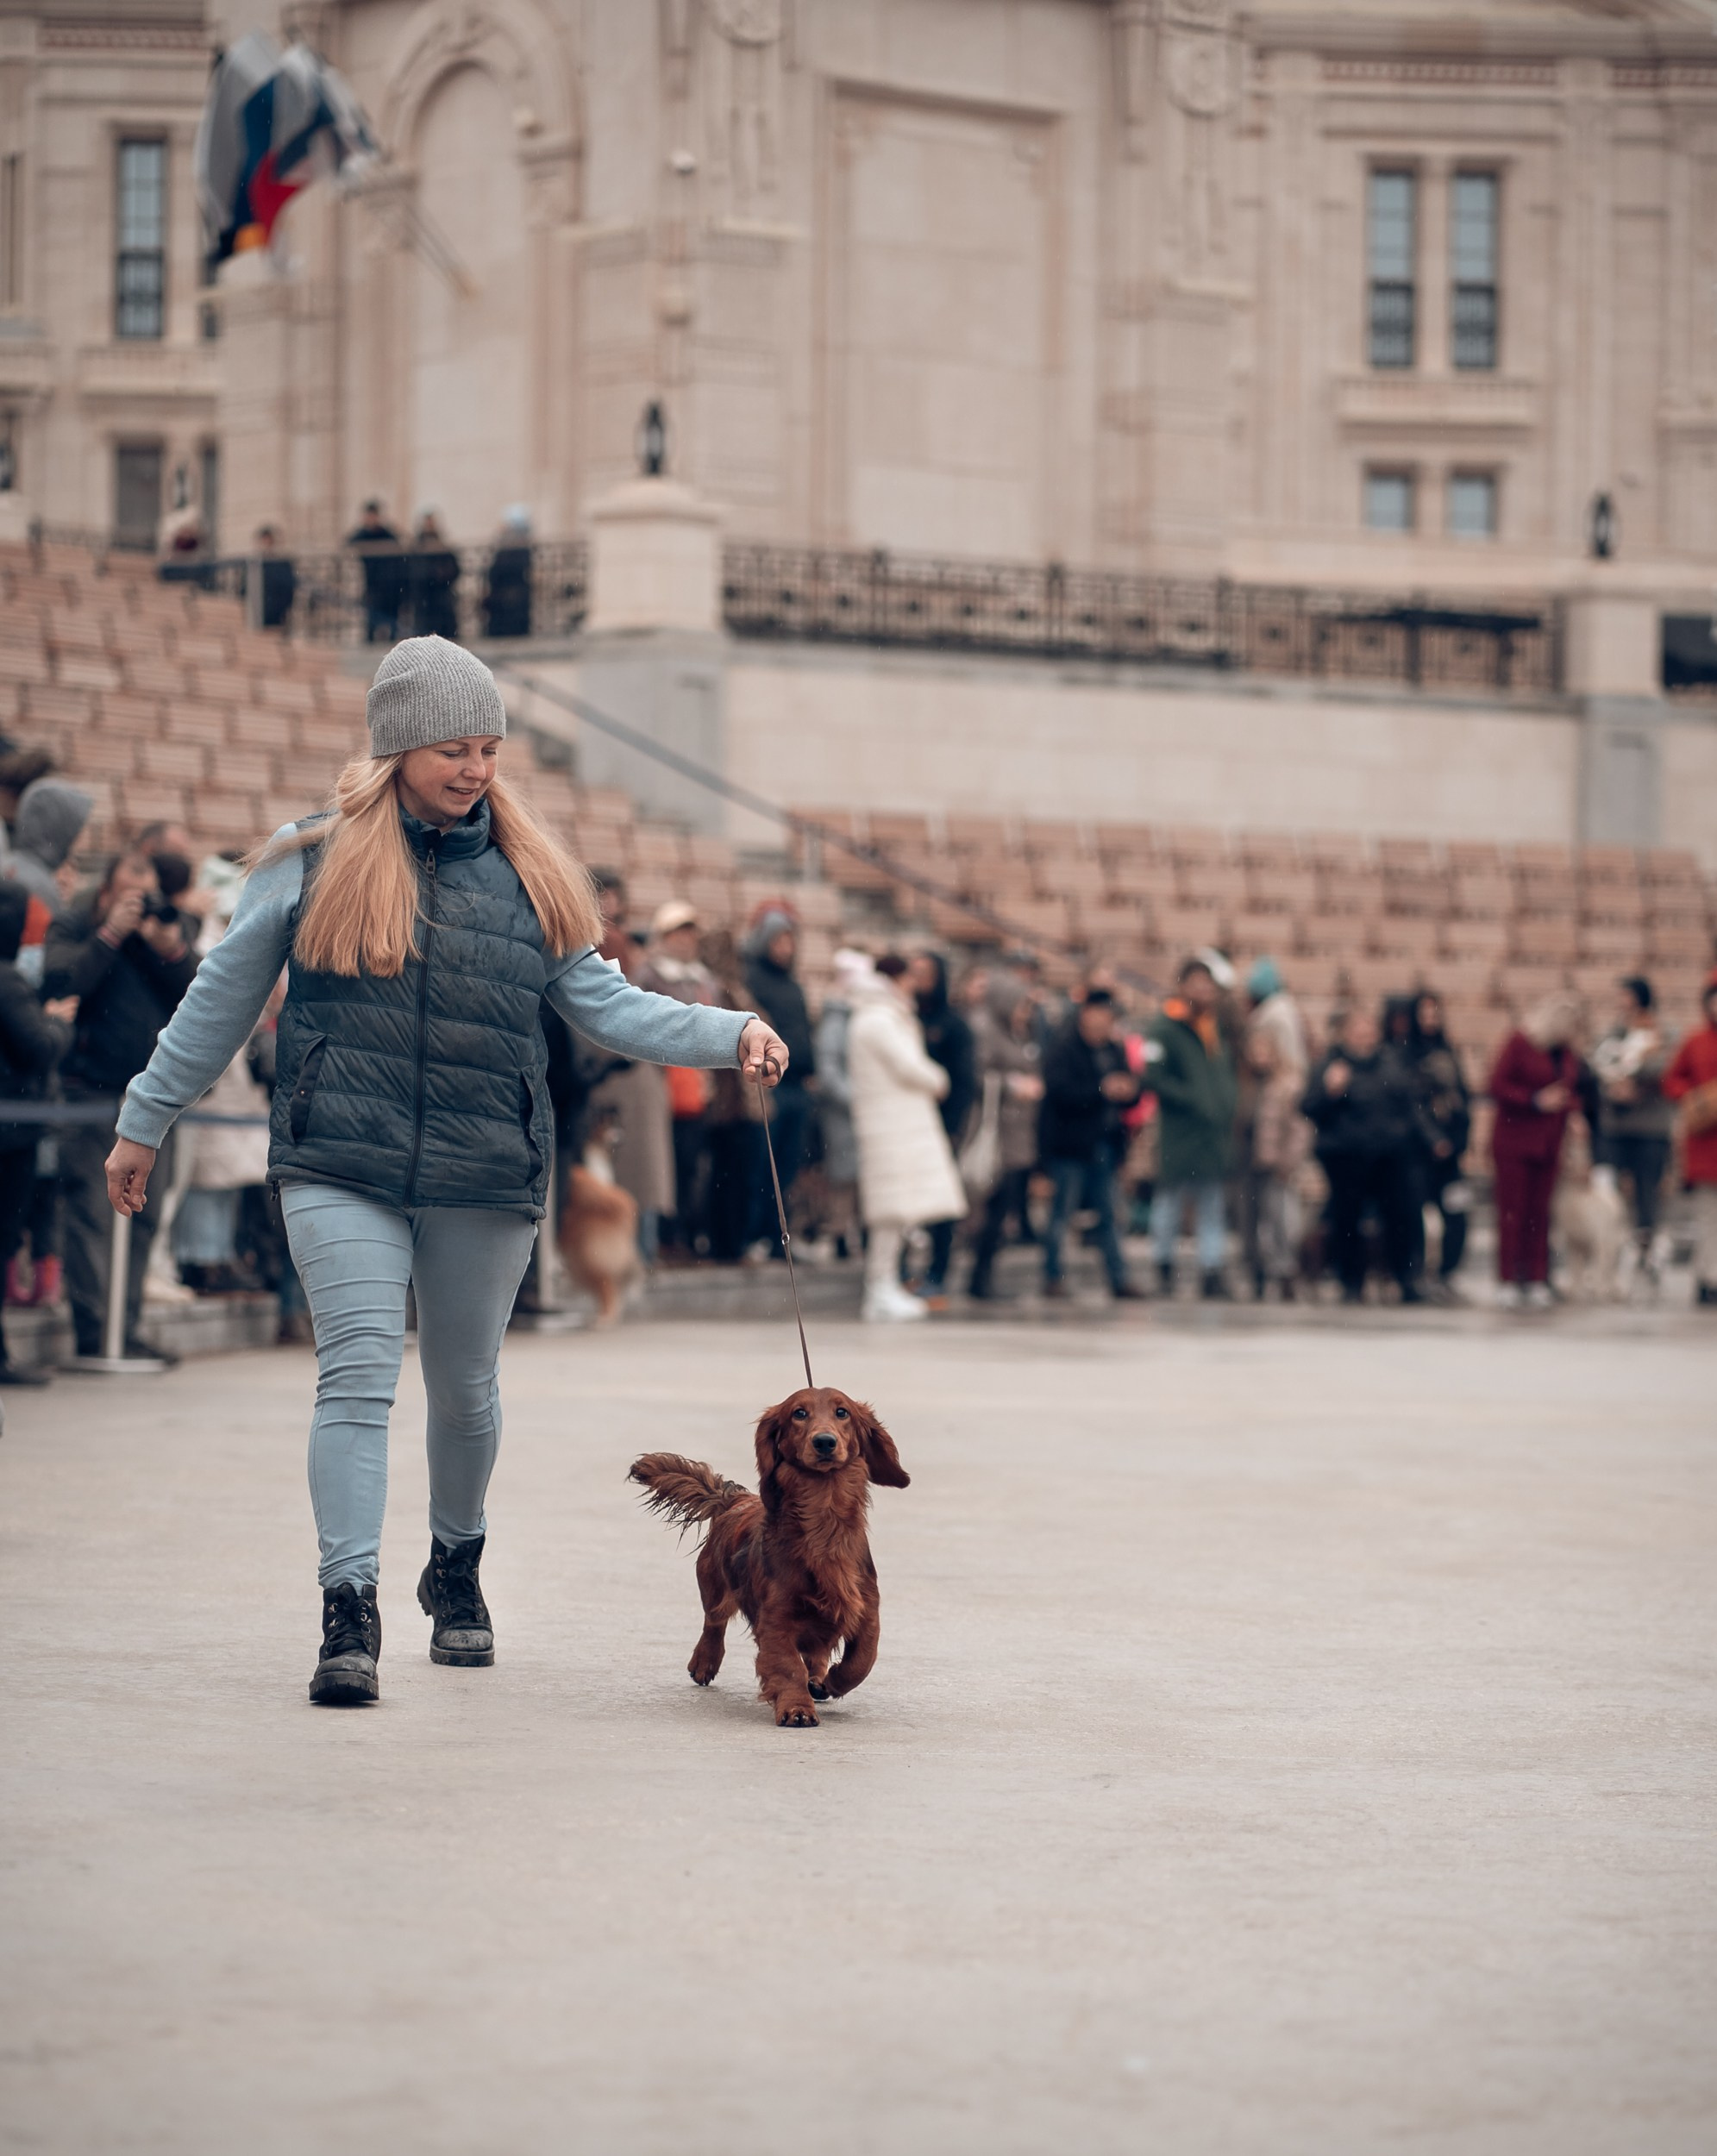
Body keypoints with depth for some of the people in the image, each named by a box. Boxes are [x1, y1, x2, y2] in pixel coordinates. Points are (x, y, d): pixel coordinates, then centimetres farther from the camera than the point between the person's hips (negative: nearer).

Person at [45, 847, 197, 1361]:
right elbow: (61, 983, -14)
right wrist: (111, 933, -13)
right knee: (91, 1212, -9)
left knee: (141, 1216, 5)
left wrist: (172, 951, -12)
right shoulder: (73, 928, 4)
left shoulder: (169, 927, 15)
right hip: (91, 1089, -5)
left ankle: (125, 1331, 10)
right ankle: (93, 1335, -11)